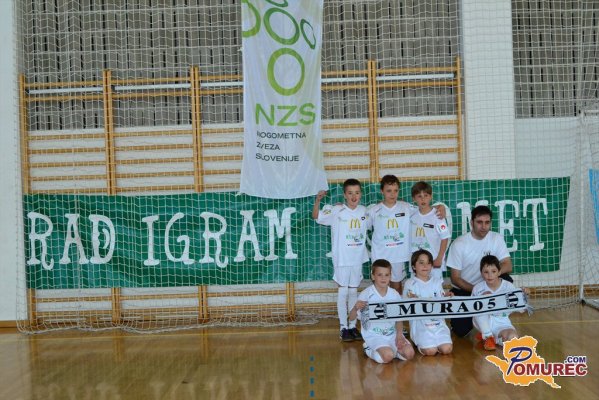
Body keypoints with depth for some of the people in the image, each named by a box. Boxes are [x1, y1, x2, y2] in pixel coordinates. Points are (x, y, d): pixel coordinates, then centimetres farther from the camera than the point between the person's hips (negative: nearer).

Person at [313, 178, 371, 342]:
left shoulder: (364, 211, 3)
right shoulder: (337, 211, -10)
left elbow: (370, 226, 19)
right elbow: (316, 216, -12)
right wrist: (318, 200, -28)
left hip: (357, 258, 4)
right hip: (342, 259, -4)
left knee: (353, 291, 13)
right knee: (343, 292, 3)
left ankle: (353, 326, 22)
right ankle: (343, 327, 12)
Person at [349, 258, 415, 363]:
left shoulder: (395, 295, 3)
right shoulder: (366, 294, -8)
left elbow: (399, 318, 9)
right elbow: (351, 317, -9)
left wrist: (399, 334, -8)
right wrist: (356, 307, -32)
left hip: (392, 333, 4)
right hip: (374, 335, -4)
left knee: (409, 353, -18)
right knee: (388, 357, -28)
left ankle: (390, 348, 9)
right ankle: (369, 349, 3)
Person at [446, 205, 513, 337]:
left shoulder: (497, 238, -8)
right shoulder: (459, 244, -16)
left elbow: (508, 265, -15)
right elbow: (455, 278, -12)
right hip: (463, 289, -2)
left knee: (506, 281, -29)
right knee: (461, 330, -15)